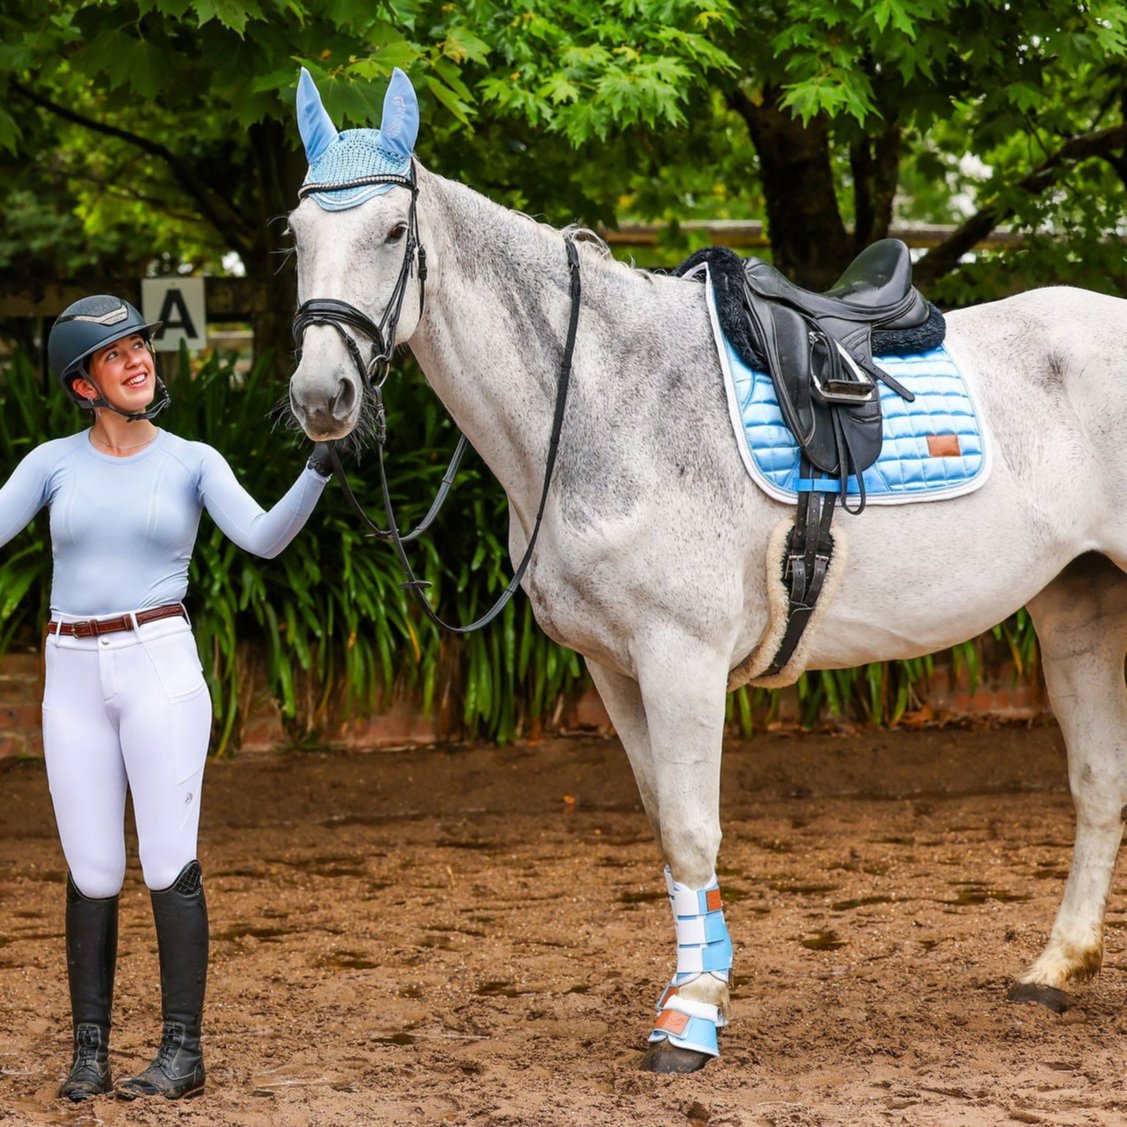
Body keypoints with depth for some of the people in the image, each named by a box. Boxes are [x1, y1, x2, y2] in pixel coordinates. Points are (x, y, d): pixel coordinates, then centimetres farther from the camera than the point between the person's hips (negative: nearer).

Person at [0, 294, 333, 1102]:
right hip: (73, 679, 2)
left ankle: (183, 1051, 0)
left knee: (169, 864, -5)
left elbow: (264, 538, -12)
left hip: (160, 669, -2)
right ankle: (90, 1052, 12)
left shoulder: (193, 462, 2)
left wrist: (320, 470, -26)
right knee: (92, 873, 4)